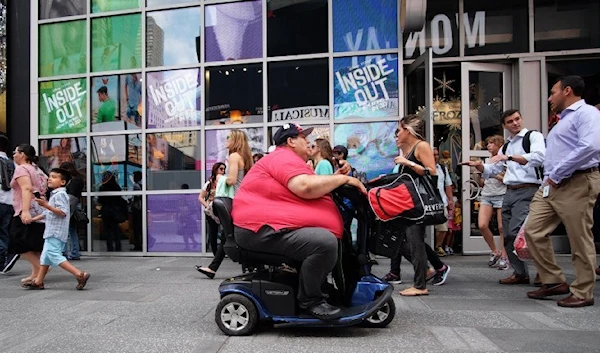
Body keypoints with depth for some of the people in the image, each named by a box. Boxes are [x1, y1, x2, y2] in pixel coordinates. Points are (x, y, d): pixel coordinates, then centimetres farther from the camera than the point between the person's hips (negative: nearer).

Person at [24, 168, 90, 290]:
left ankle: (80, 274, -20)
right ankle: (38, 281, 26)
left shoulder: (60, 194, -13)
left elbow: (63, 212, -25)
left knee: (54, 255, -15)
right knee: (46, 255, 16)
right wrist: (33, 219, 25)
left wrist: (46, 205, -29)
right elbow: (48, 213, 27)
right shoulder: (54, 194, 20)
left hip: (56, 232, -10)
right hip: (52, 231, 10)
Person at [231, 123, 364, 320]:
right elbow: (307, 187, -25)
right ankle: (309, 300, -12)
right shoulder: (284, 157, -9)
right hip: (263, 230, -12)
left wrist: (335, 177, 8)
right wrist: (343, 179, -13)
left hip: (272, 226, 12)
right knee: (325, 241, -30)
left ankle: (314, 289, 20)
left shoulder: (289, 161, 26)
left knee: (328, 240, 23)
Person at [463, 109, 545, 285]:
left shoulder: (534, 136, 1)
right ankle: (520, 273, 19)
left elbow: (538, 157, -18)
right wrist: (478, 165, 3)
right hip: (509, 192, 8)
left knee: (517, 232, -20)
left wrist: (510, 157, -25)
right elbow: (492, 170, 23)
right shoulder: (506, 146, 22)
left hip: (527, 191, -7)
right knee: (508, 236, 7)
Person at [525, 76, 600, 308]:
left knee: (580, 241, 1)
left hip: (577, 184, -9)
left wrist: (557, 175, -18)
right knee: (533, 232, 4)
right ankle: (554, 281, 16)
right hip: (551, 185, 9)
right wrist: (550, 178, 10)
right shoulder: (563, 119, 25)